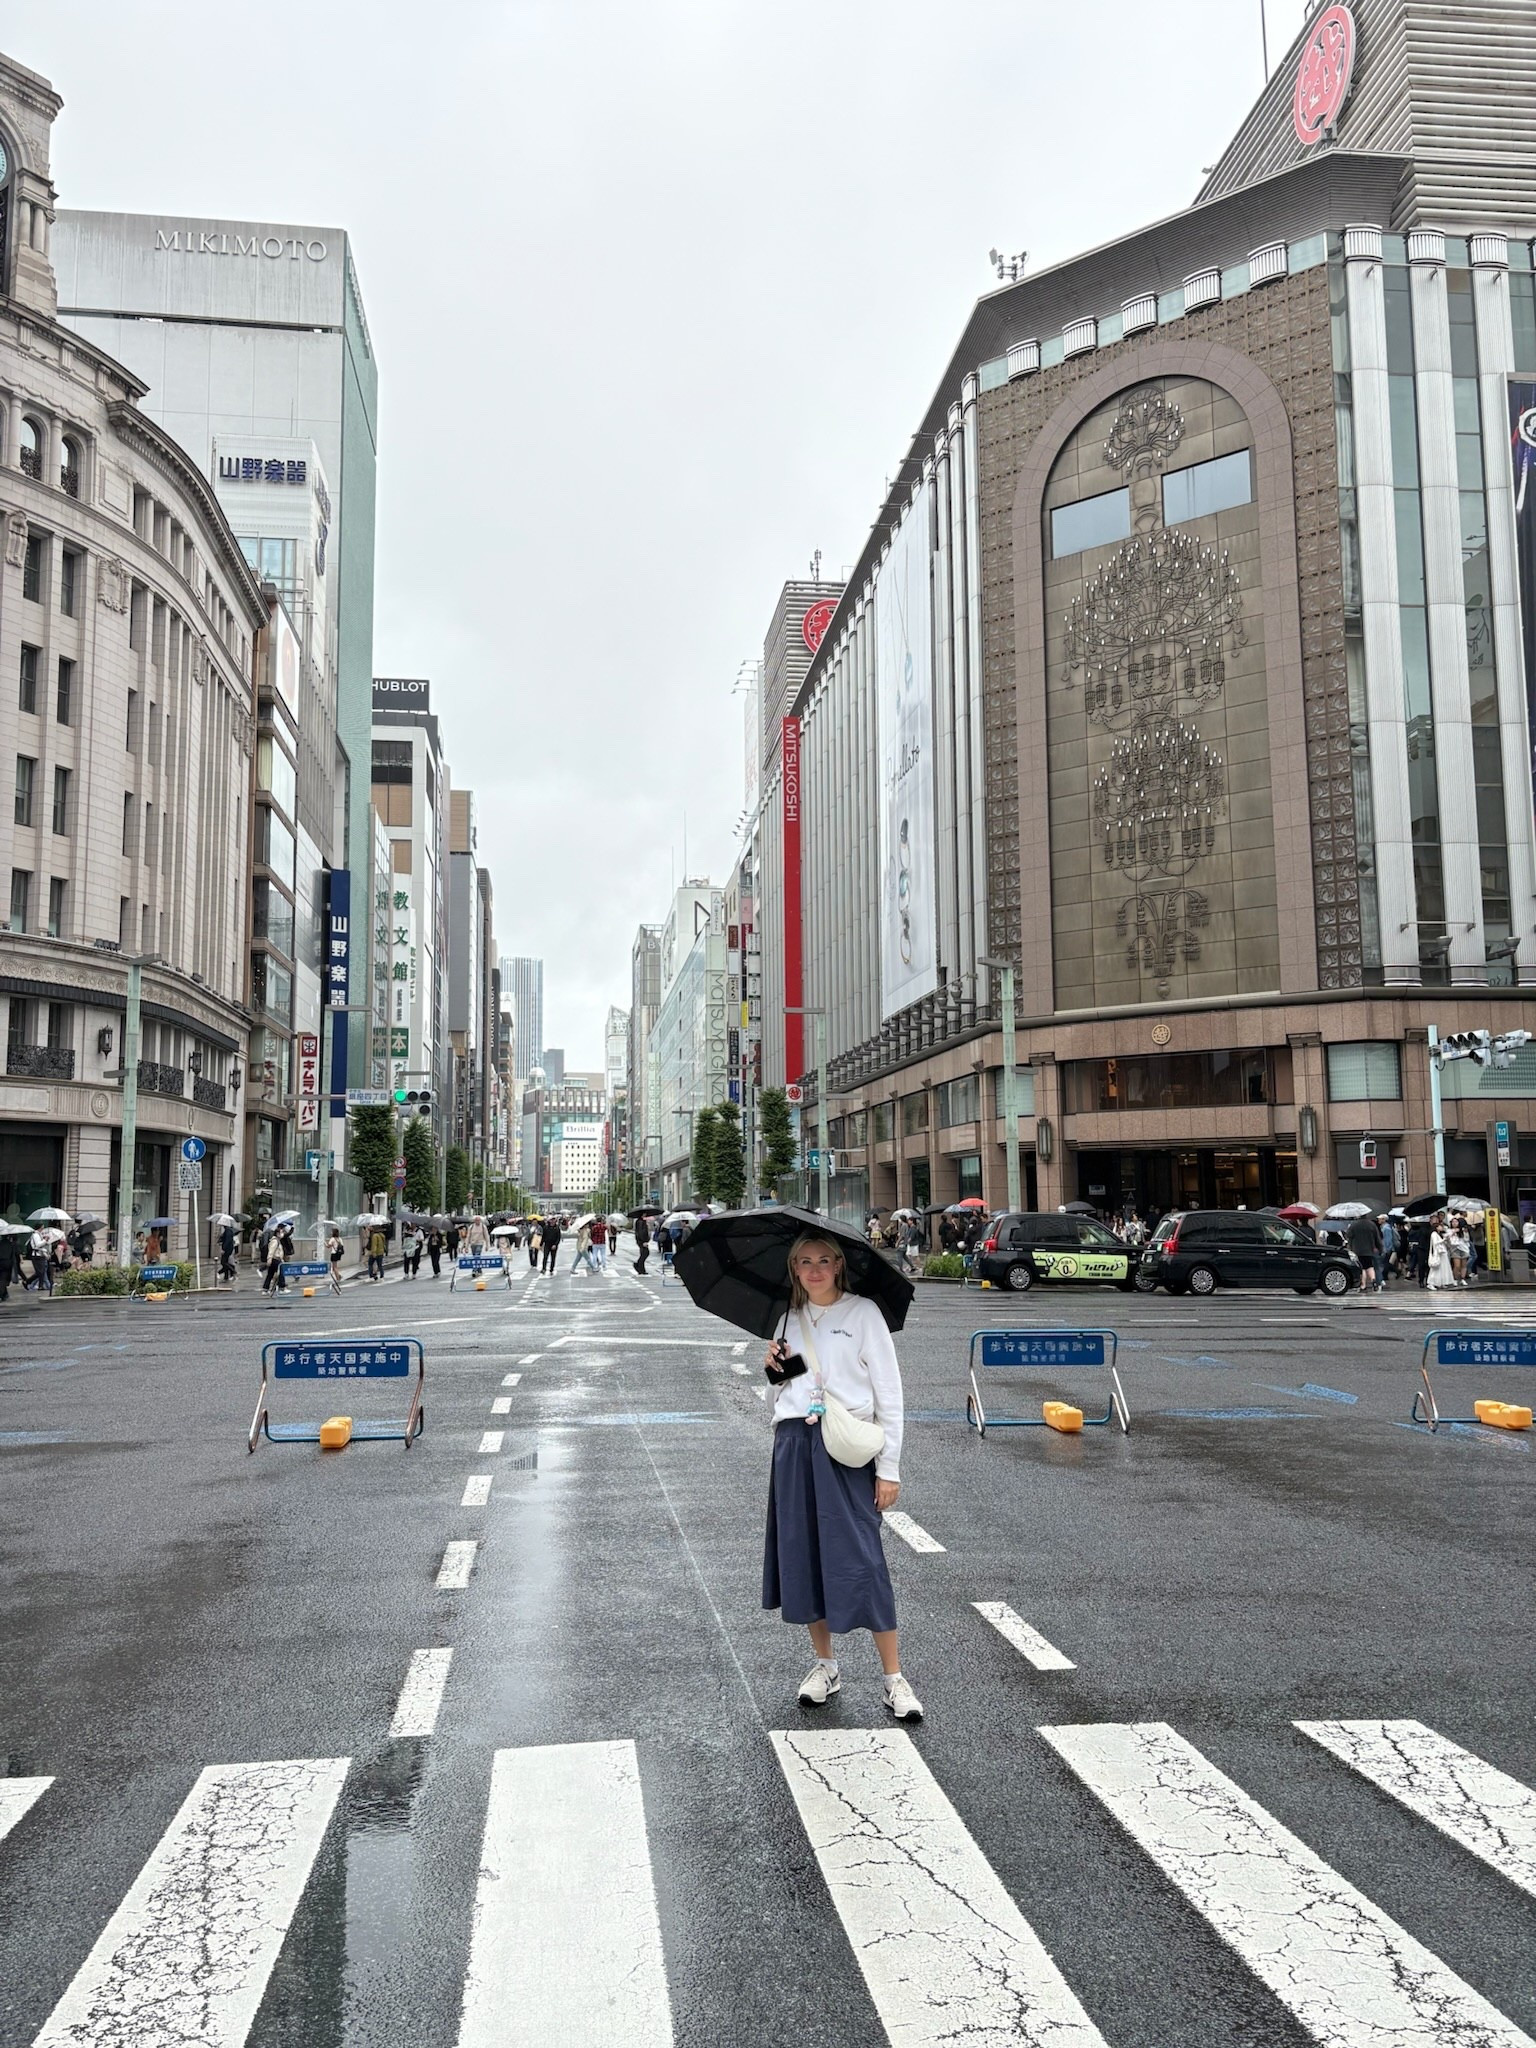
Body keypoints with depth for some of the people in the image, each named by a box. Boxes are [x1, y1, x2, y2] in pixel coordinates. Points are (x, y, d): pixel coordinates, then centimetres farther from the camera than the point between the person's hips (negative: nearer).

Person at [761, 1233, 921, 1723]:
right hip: (794, 1443, 5)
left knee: (860, 1562, -7)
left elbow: (889, 1391, -5)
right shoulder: (791, 1319, 11)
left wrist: (889, 1469, -8)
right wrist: (773, 1369, 1)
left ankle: (894, 1679, 4)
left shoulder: (862, 1313, -4)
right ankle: (825, 1665, 25)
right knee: (801, 1556, 8)